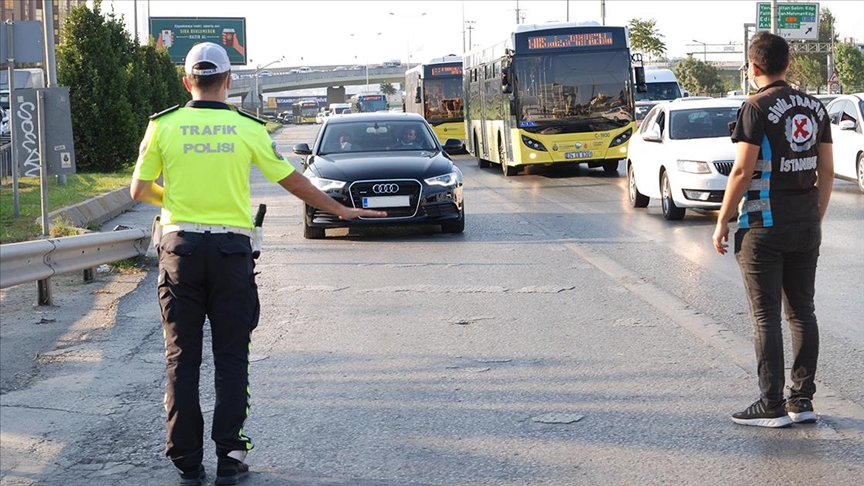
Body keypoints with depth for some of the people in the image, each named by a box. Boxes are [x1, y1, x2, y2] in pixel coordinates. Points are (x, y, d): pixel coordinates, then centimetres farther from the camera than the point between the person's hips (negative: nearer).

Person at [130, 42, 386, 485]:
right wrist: (341, 211, 17)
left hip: (180, 248, 0)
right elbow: (293, 181, 5)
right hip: (231, 250, 0)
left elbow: (139, 191, 6)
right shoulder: (247, 128, -1)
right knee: (231, 358, 7)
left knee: (182, 359, 7)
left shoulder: (163, 126, -1)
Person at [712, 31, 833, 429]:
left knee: (766, 316, -2)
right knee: (802, 312, 11)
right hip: (806, 225, 6)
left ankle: (771, 406, 0)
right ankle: (802, 401, 13)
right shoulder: (815, 108, 8)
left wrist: (722, 221, -6)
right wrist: (816, 218, 18)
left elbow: (742, 171, -14)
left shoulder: (757, 108, -11)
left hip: (764, 226, -6)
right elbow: (826, 172, 9)